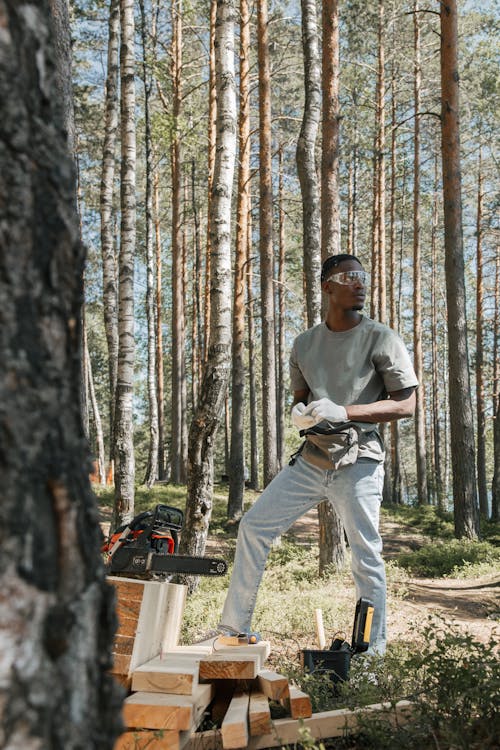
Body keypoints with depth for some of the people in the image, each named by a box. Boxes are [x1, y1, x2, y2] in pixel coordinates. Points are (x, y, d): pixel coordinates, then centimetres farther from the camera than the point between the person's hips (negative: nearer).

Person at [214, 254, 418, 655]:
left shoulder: (381, 338, -5)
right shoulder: (305, 343, 11)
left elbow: (406, 404, -9)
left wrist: (343, 412, -20)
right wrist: (301, 413, -5)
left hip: (358, 461, -5)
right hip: (311, 459, 6)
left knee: (366, 556, -4)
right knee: (253, 525, 6)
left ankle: (374, 653, 10)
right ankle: (234, 629, 18)